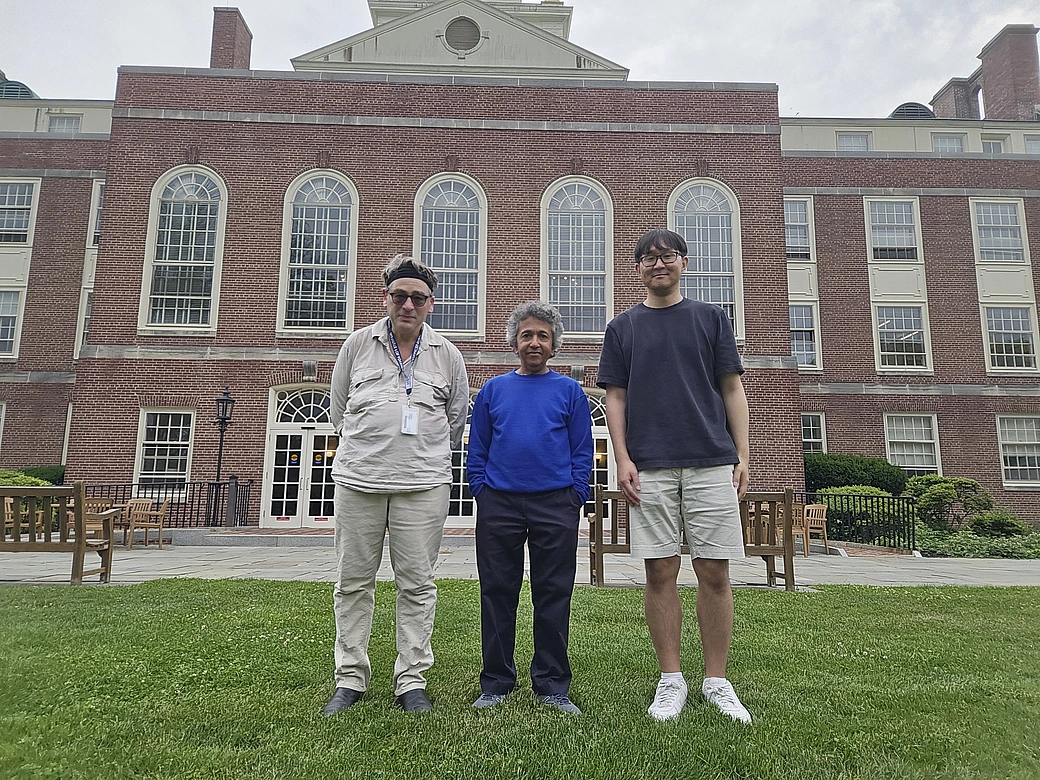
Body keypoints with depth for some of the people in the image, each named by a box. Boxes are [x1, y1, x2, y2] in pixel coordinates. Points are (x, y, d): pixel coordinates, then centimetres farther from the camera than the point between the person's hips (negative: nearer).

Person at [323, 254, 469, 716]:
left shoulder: (446, 354, 7)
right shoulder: (358, 344, 7)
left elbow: (456, 419, 17)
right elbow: (338, 410, 16)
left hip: (424, 485, 0)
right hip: (358, 479, 1)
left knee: (417, 583, 3)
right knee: (353, 581, 7)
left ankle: (411, 681, 14)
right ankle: (350, 679, 19)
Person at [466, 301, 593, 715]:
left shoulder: (570, 391, 7)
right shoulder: (493, 390, 11)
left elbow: (582, 451, 5)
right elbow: (476, 450, 11)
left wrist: (575, 499, -3)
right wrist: (482, 494, 2)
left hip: (555, 505, -1)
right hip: (499, 504, 1)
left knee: (554, 596, 5)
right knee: (497, 595, 7)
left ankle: (552, 685, 17)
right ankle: (495, 683, 19)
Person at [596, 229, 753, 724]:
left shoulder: (711, 318, 12)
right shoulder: (623, 327, 12)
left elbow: (732, 389, 9)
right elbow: (615, 398, 8)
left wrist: (742, 455, 0)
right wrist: (623, 459, -3)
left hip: (712, 462, 0)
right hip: (650, 468, 0)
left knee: (714, 574, 1)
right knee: (660, 575, 2)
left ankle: (716, 682, 15)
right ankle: (671, 681, 14)